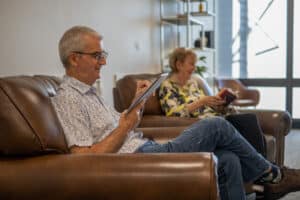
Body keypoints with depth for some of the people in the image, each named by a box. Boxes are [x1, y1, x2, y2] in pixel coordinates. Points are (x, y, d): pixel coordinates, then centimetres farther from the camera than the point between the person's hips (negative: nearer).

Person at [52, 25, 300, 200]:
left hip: (148, 150, 10)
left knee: (228, 161, -1)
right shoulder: (67, 99, -12)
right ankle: (272, 173, 18)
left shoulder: (87, 92, 18)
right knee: (218, 126, -6)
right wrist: (126, 126, -19)